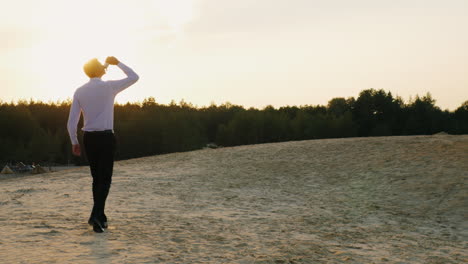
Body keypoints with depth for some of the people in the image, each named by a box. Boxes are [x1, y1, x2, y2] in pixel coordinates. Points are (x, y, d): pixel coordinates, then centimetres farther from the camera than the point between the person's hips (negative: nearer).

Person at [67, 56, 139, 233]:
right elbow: (134, 77, 7)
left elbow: (72, 122, 2)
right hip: (106, 137, -4)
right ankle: (96, 215, -18)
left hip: (88, 138, 4)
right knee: (105, 179, -1)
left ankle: (100, 217, 19)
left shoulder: (79, 92, 3)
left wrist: (74, 142, 13)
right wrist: (118, 63, 14)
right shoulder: (109, 87, -7)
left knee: (96, 177, 16)